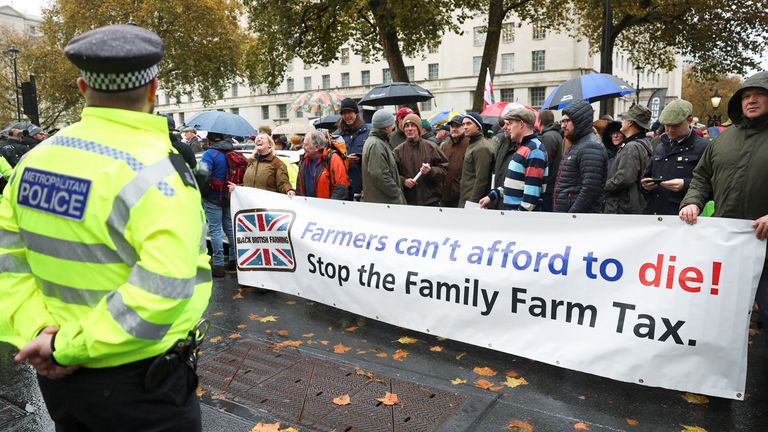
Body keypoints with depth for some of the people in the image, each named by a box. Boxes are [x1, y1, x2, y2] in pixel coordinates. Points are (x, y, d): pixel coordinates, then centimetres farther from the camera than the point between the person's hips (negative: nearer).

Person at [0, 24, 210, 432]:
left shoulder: (36, 159, 1)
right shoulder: (153, 170, -21)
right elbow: (161, 292, -29)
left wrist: (35, 330, -7)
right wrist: (71, 347, -18)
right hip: (138, 384, -6)